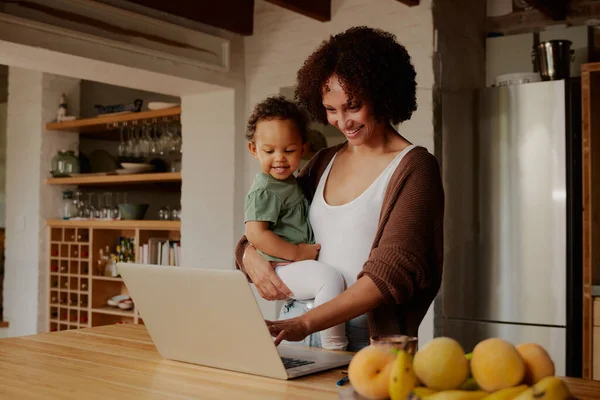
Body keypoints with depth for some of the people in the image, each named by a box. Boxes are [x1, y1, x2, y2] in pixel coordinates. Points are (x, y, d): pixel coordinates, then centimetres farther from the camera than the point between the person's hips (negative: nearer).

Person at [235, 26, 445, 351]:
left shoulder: (413, 168, -5)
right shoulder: (323, 163, 13)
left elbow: (392, 272, -16)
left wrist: (306, 323, -26)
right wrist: (250, 256, -6)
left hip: (368, 345, -4)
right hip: (301, 337, 4)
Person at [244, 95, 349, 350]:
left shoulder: (290, 183, 15)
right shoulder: (264, 191, -15)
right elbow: (255, 234, -23)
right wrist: (297, 252, -20)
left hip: (301, 262, 10)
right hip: (282, 268, -10)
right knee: (330, 278, -27)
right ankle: (333, 347, -23)